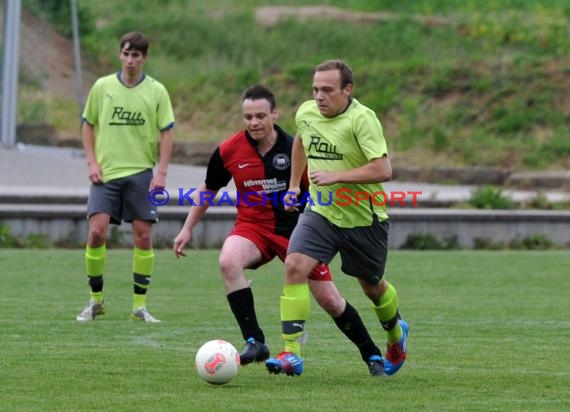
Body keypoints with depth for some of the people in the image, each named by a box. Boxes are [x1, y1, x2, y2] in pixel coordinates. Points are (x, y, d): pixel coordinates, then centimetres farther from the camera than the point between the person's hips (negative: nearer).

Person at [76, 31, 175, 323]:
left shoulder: (156, 91, 2)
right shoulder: (102, 86, 4)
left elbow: (166, 133, 3)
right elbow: (88, 125, 11)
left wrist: (161, 173, -6)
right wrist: (92, 162, 0)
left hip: (140, 172, 0)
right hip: (105, 173, 0)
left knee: (143, 235, -3)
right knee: (97, 232, -11)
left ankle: (140, 305, 6)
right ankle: (95, 301, 3)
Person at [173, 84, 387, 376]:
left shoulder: (294, 149, -12)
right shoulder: (229, 151, -7)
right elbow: (208, 191, 10)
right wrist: (187, 229, 11)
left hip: (295, 229, -1)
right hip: (252, 227, 1)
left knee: (329, 300, -1)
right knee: (228, 261, -33)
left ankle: (372, 356, 21)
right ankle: (254, 342, -29)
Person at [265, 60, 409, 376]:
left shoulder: (362, 119, -21)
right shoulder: (306, 113, -1)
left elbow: (383, 170, -27)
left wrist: (336, 176, -29)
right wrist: (294, 185, 22)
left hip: (363, 217, -4)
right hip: (320, 211, 4)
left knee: (372, 286, 14)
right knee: (295, 266, -20)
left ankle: (396, 333, 48)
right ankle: (291, 353, -21)